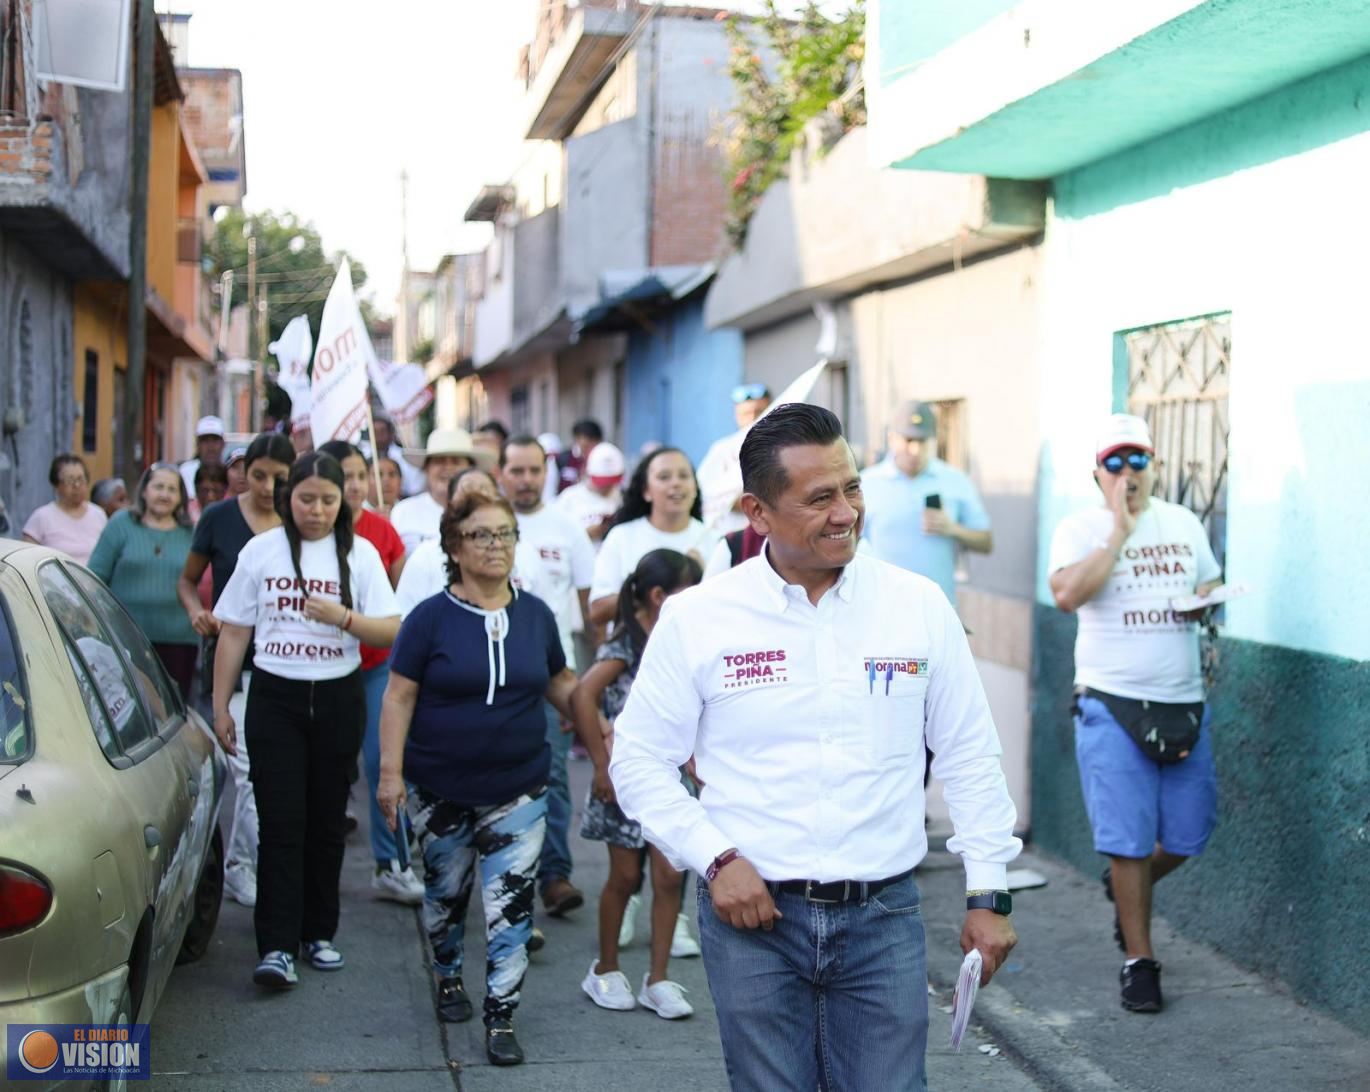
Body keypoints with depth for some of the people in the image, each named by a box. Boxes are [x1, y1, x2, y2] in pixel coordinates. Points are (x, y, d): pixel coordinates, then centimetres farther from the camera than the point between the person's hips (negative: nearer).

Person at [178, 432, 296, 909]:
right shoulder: (219, 518, -1)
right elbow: (187, 580, 9)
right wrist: (197, 611, -11)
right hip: (234, 659, -2)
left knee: (248, 771, 11)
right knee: (252, 769, -11)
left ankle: (238, 869, 26)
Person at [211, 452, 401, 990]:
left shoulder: (360, 554, 3)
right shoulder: (261, 550, 3)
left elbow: (392, 631, -3)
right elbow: (233, 633, 6)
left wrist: (343, 617, -20)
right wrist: (220, 706, 3)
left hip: (337, 699, 1)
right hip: (274, 698, -1)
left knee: (327, 821, 8)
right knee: (281, 823, -8)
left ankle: (319, 932, 22)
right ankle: (277, 946, -9)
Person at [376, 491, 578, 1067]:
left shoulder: (535, 614, 2)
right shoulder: (431, 617, -7)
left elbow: (559, 683, 14)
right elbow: (399, 697, -7)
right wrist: (391, 772, -13)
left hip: (518, 787, 1)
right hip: (441, 790, -1)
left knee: (511, 903, -4)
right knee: (446, 892, 16)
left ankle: (501, 1017, 4)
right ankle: (448, 978, 41)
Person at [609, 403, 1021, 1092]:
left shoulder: (920, 606, 0)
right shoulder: (696, 618, -4)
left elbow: (969, 758, 7)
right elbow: (639, 760, 2)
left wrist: (988, 891, 4)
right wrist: (715, 859, -9)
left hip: (884, 913, 1)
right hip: (752, 912, -1)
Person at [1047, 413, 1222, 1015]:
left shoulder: (1184, 523, 11)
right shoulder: (1081, 528, -4)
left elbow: (1212, 583, 22)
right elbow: (1066, 594, -22)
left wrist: (1207, 599, -2)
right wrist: (1120, 531, -19)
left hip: (1183, 703, 5)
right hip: (1113, 702, -4)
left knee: (1189, 833, 8)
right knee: (1127, 839, -2)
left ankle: (1128, 887, 39)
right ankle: (1139, 961, 11)